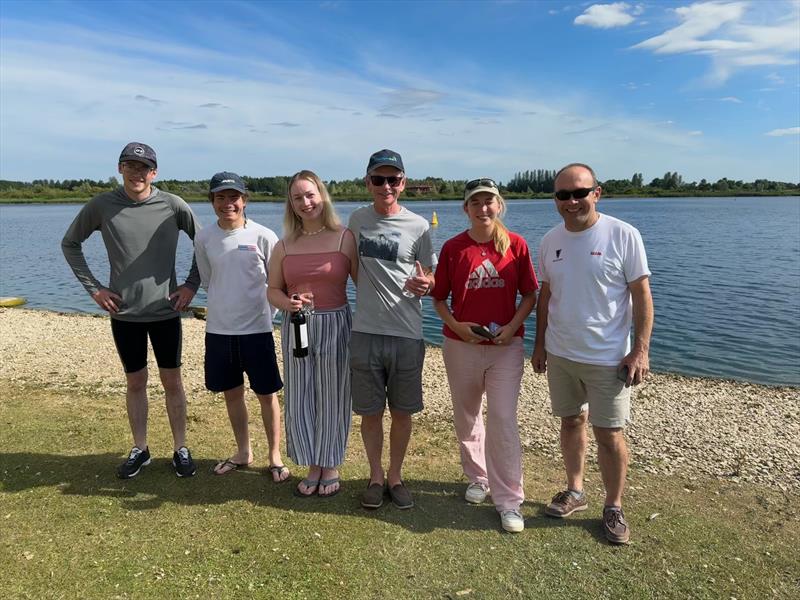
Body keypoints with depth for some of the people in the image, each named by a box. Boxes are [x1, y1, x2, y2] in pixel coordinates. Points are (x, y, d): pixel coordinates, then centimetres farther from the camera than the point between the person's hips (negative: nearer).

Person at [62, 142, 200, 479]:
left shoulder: (173, 206, -7)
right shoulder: (101, 206, -4)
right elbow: (70, 244, 9)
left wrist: (191, 284, -2)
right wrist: (93, 288, 1)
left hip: (166, 311, -1)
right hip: (123, 313, 1)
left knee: (172, 381, 8)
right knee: (135, 382, 12)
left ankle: (181, 449, 22)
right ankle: (140, 450, 28)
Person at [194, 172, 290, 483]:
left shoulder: (264, 237, -9)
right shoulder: (204, 238, 0)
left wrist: (265, 313, -3)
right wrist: (226, 306, 13)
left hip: (257, 329, -3)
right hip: (218, 330, 3)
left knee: (267, 395, 6)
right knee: (232, 393, 15)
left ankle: (275, 456, 23)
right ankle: (243, 452, 34)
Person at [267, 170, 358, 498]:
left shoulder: (345, 238, -3)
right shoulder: (284, 246, 6)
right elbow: (273, 290, 9)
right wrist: (289, 304, -12)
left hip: (335, 326, -3)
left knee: (332, 397, 7)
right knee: (299, 399, 8)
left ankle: (331, 467, 27)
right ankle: (313, 467, 28)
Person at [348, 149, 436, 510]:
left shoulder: (418, 227, -2)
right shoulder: (357, 220, 5)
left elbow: (431, 280, 2)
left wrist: (425, 285, -19)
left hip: (407, 334, -1)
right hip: (365, 333, 2)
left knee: (402, 412, 10)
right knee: (370, 412, 10)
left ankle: (395, 476, 29)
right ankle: (376, 476, 29)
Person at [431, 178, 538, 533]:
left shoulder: (516, 245, -3)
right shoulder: (453, 248, -2)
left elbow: (530, 295, 2)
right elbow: (439, 298, 4)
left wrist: (512, 326, -14)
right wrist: (456, 325, -13)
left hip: (506, 346, -2)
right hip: (461, 345, 2)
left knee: (503, 420, -5)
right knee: (466, 417, 15)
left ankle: (509, 501, 8)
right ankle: (478, 478, 37)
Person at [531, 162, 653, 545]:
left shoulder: (623, 235, -10)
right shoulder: (550, 240, 3)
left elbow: (642, 295, -9)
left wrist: (640, 350, -13)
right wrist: (539, 345, 10)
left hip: (607, 357, -4)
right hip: (559, 355, 5)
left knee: (608, 434, 4)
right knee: (571, 422, 16)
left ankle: (613, 507, 24)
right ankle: (575, 492, 34)